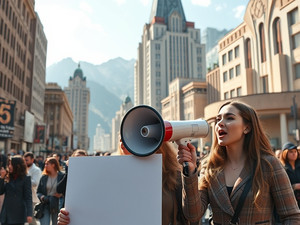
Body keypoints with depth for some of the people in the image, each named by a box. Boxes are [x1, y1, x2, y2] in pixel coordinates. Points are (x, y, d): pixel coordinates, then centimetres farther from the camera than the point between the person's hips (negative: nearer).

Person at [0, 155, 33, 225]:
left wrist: (29, 214, -17)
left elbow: (28, 197, -9)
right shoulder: (8, 178, 9)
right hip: (6, 214, 5)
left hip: (18, 214, -5)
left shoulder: (25, 179, -7)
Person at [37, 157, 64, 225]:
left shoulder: (62, 176, -6)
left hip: (57, 206, -2)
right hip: (45, 205, 2)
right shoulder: (44, 177, 4)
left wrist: (61, 194, -19)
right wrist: (42, 197, -10)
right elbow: (38, 192, 9)